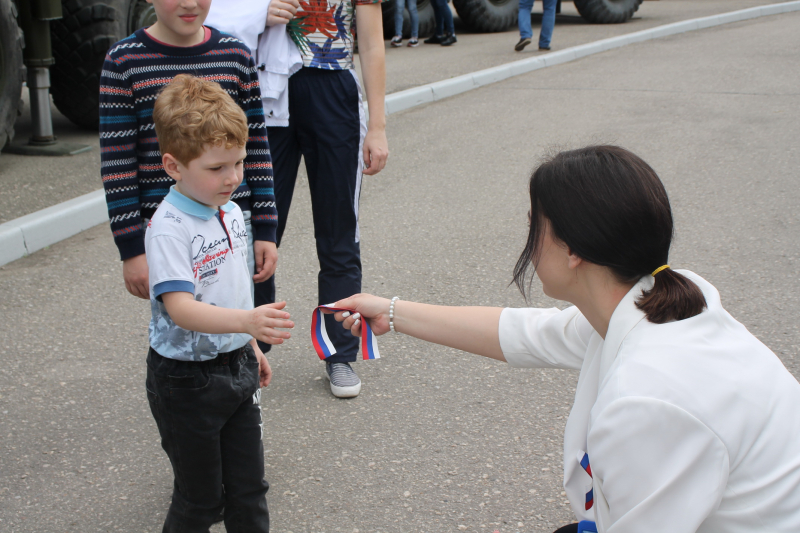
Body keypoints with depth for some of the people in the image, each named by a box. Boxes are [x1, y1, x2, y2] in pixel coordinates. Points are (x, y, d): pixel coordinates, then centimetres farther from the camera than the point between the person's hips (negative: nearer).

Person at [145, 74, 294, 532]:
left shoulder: (231, 212, 3)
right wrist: (247, 321, -47)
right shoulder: (169, 228, -22)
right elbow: (180, 308, -33)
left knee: (249, 488, 15)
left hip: (237, 368, 7)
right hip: (187, 379, -7)